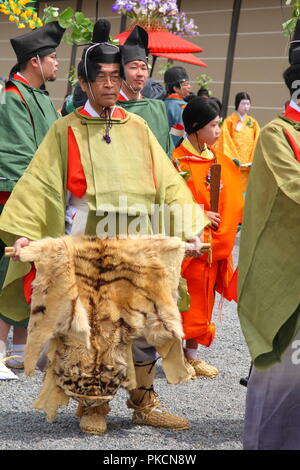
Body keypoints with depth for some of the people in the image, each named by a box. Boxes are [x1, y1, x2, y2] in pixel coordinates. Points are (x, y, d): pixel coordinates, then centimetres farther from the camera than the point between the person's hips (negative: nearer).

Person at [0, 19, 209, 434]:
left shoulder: (137, 128, 11)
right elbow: (41, 183, -1)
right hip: (86, 243, -2)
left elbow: (166, 181, 8)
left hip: (138, 243, 2)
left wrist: (189, 225, -4)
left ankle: (144, 403, 16)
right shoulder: (66, 131, 5)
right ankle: (93, 406, 14)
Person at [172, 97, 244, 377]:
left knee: (204, 299, 11)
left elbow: (232, 200, 16)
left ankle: (192, 354, 21)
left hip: (215, 243, 7)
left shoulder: (219, 161, 10)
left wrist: (230, 228, 4)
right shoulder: (178, 161, -11)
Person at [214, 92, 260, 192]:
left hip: (249, 164, 3)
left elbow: (257, 142, 7)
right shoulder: (229, 121, 2)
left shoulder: (253, 122, 12)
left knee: (246, 189, 1)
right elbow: (226, 142, -3)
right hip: (235, 164, -3)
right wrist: (232, 159, -12)